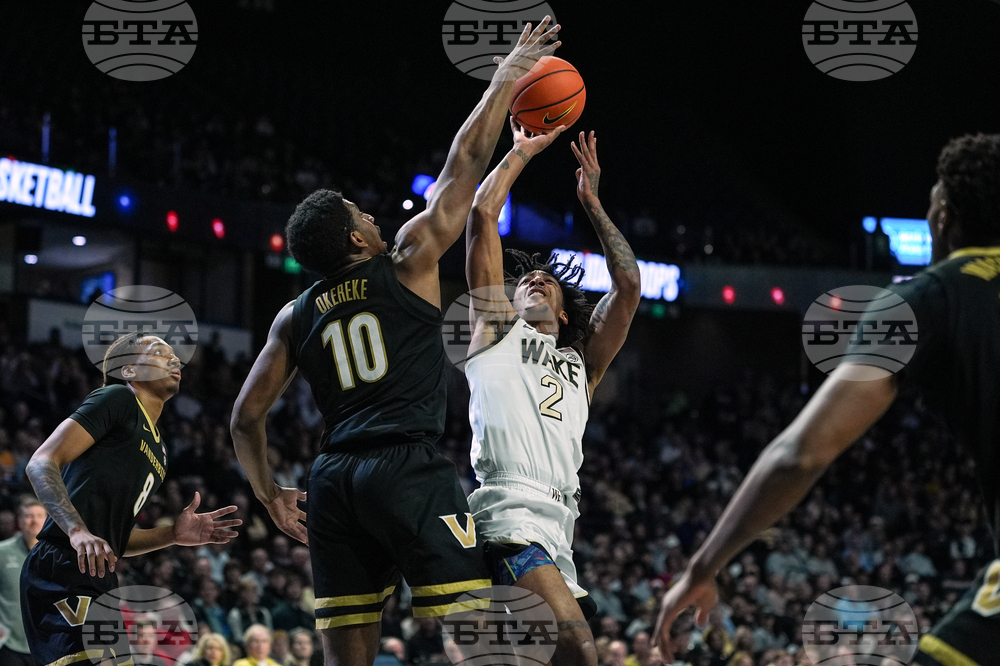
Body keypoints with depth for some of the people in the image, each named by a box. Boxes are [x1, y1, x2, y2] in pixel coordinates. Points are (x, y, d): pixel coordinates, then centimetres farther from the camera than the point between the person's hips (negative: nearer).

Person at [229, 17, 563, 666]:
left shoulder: (296, 316, 17)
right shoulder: (408, 262, 4)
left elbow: (247, 415, 15)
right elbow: (465, 165, 9)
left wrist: (269, 492, 25)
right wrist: (506, 79, 17)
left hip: (333, 480, 6)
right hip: (410, 467, -5)